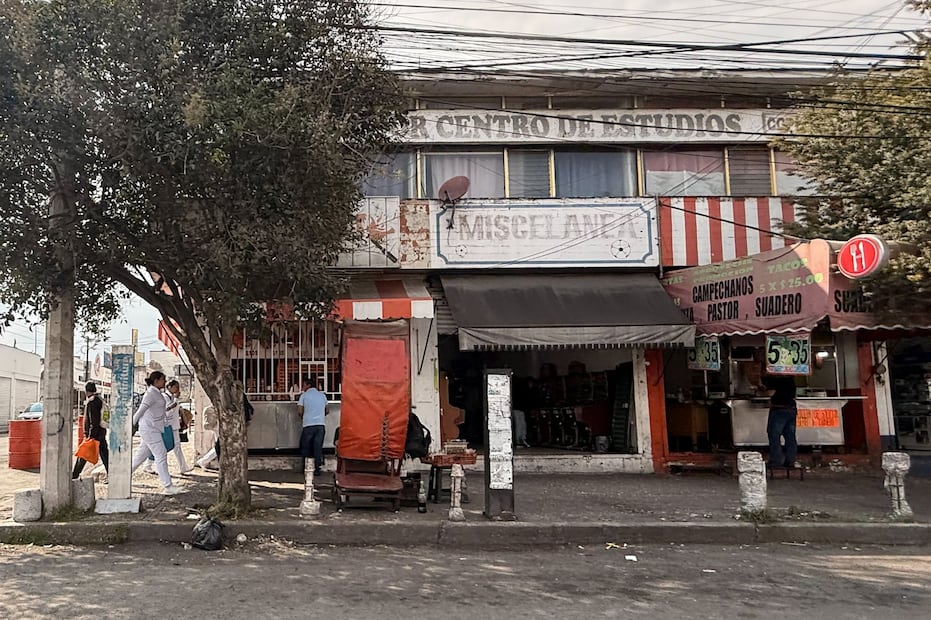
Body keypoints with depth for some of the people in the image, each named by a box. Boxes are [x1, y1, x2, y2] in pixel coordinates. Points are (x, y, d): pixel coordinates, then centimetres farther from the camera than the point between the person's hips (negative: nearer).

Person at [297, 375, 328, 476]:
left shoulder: (304, 396, 2)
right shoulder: (322, 395, 11)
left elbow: (300, 412, -3)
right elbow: (327, 411, 16)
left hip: (308, 425, -2)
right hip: (320, 424, 3)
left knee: (305, 447, 12)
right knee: (318, 448, 5)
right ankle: (317, 469, 3)